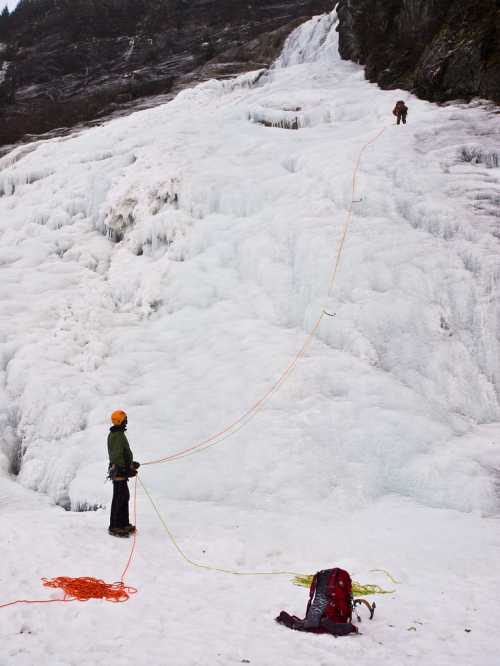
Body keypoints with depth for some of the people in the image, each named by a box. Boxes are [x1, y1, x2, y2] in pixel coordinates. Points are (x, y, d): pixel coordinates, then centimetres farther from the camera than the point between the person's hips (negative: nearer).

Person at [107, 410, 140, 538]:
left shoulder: (117, 434, 16)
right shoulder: (117, 435, -17)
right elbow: (117, 455, -22)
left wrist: (131, 463, 27)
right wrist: (128, 469, -21)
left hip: (120, 470, 11)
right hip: (119, 471, -11)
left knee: (124, 496, 16)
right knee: (119, 498, -7)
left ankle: (124, 524, 24)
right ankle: (114, 527, -3)